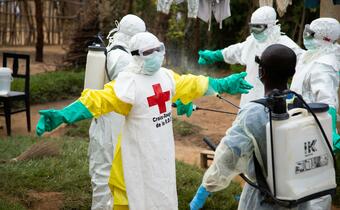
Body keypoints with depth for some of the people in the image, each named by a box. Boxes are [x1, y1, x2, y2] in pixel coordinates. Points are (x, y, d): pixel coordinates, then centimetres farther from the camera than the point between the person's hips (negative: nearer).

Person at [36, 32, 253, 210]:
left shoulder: (166, 75, 2)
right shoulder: (128, 82, -21)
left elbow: (191, 85, 17)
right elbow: (99, 100, -30)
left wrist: (224, 84, 25)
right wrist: (63, 114, -43)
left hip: (163, 148, 7)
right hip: (141, 152, -7)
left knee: (164, 191, 23)